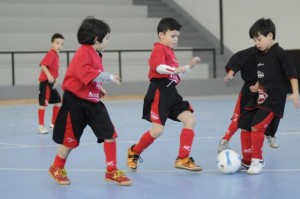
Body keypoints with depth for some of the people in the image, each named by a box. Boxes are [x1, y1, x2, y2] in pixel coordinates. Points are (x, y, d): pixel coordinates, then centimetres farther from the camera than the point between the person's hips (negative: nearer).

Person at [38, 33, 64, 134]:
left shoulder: (56, 56, 15)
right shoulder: (50, 54, -13)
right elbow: (43, 65, -25)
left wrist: (55, 81, 9)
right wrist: (49, 76, -34)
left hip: (51, 83, 10)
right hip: (45, 82, -10)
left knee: (58, 101, 15)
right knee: (43, 104, -7)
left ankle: (54, 123, 24)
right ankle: (41, 126, -3)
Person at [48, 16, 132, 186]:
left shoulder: (96, 54, 12)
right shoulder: (83, 52, -17)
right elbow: (85, 73, -33)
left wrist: (99, 88, 9)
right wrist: (108, 76, -28)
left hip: (93, 102, 8)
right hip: (76, 102, -8)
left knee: (110, 134, -2)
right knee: (71, 138, 5)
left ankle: (112, 172, 7)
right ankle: (57, 168, 28)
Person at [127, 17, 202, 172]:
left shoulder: (170, 52, 21)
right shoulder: (159, 49, -8)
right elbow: (159, 67, -26)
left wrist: (189, 66, 20)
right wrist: (175, 70, -42)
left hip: (171, 94, 9)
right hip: (159, 94, -9)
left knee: (190, 120, -3)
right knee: (158, 130, -8)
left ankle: (183, 159, -1)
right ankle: (134, 152, 17)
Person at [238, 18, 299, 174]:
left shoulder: (279, 53, -12)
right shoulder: (259, 55, 10)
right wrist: (257, 87, 9)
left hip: (274, 99, -8)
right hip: (260, 97, 8)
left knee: (256, 126, -19)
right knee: (244, 126, 9)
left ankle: (258, 160, -3)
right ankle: (247, 160, 24)